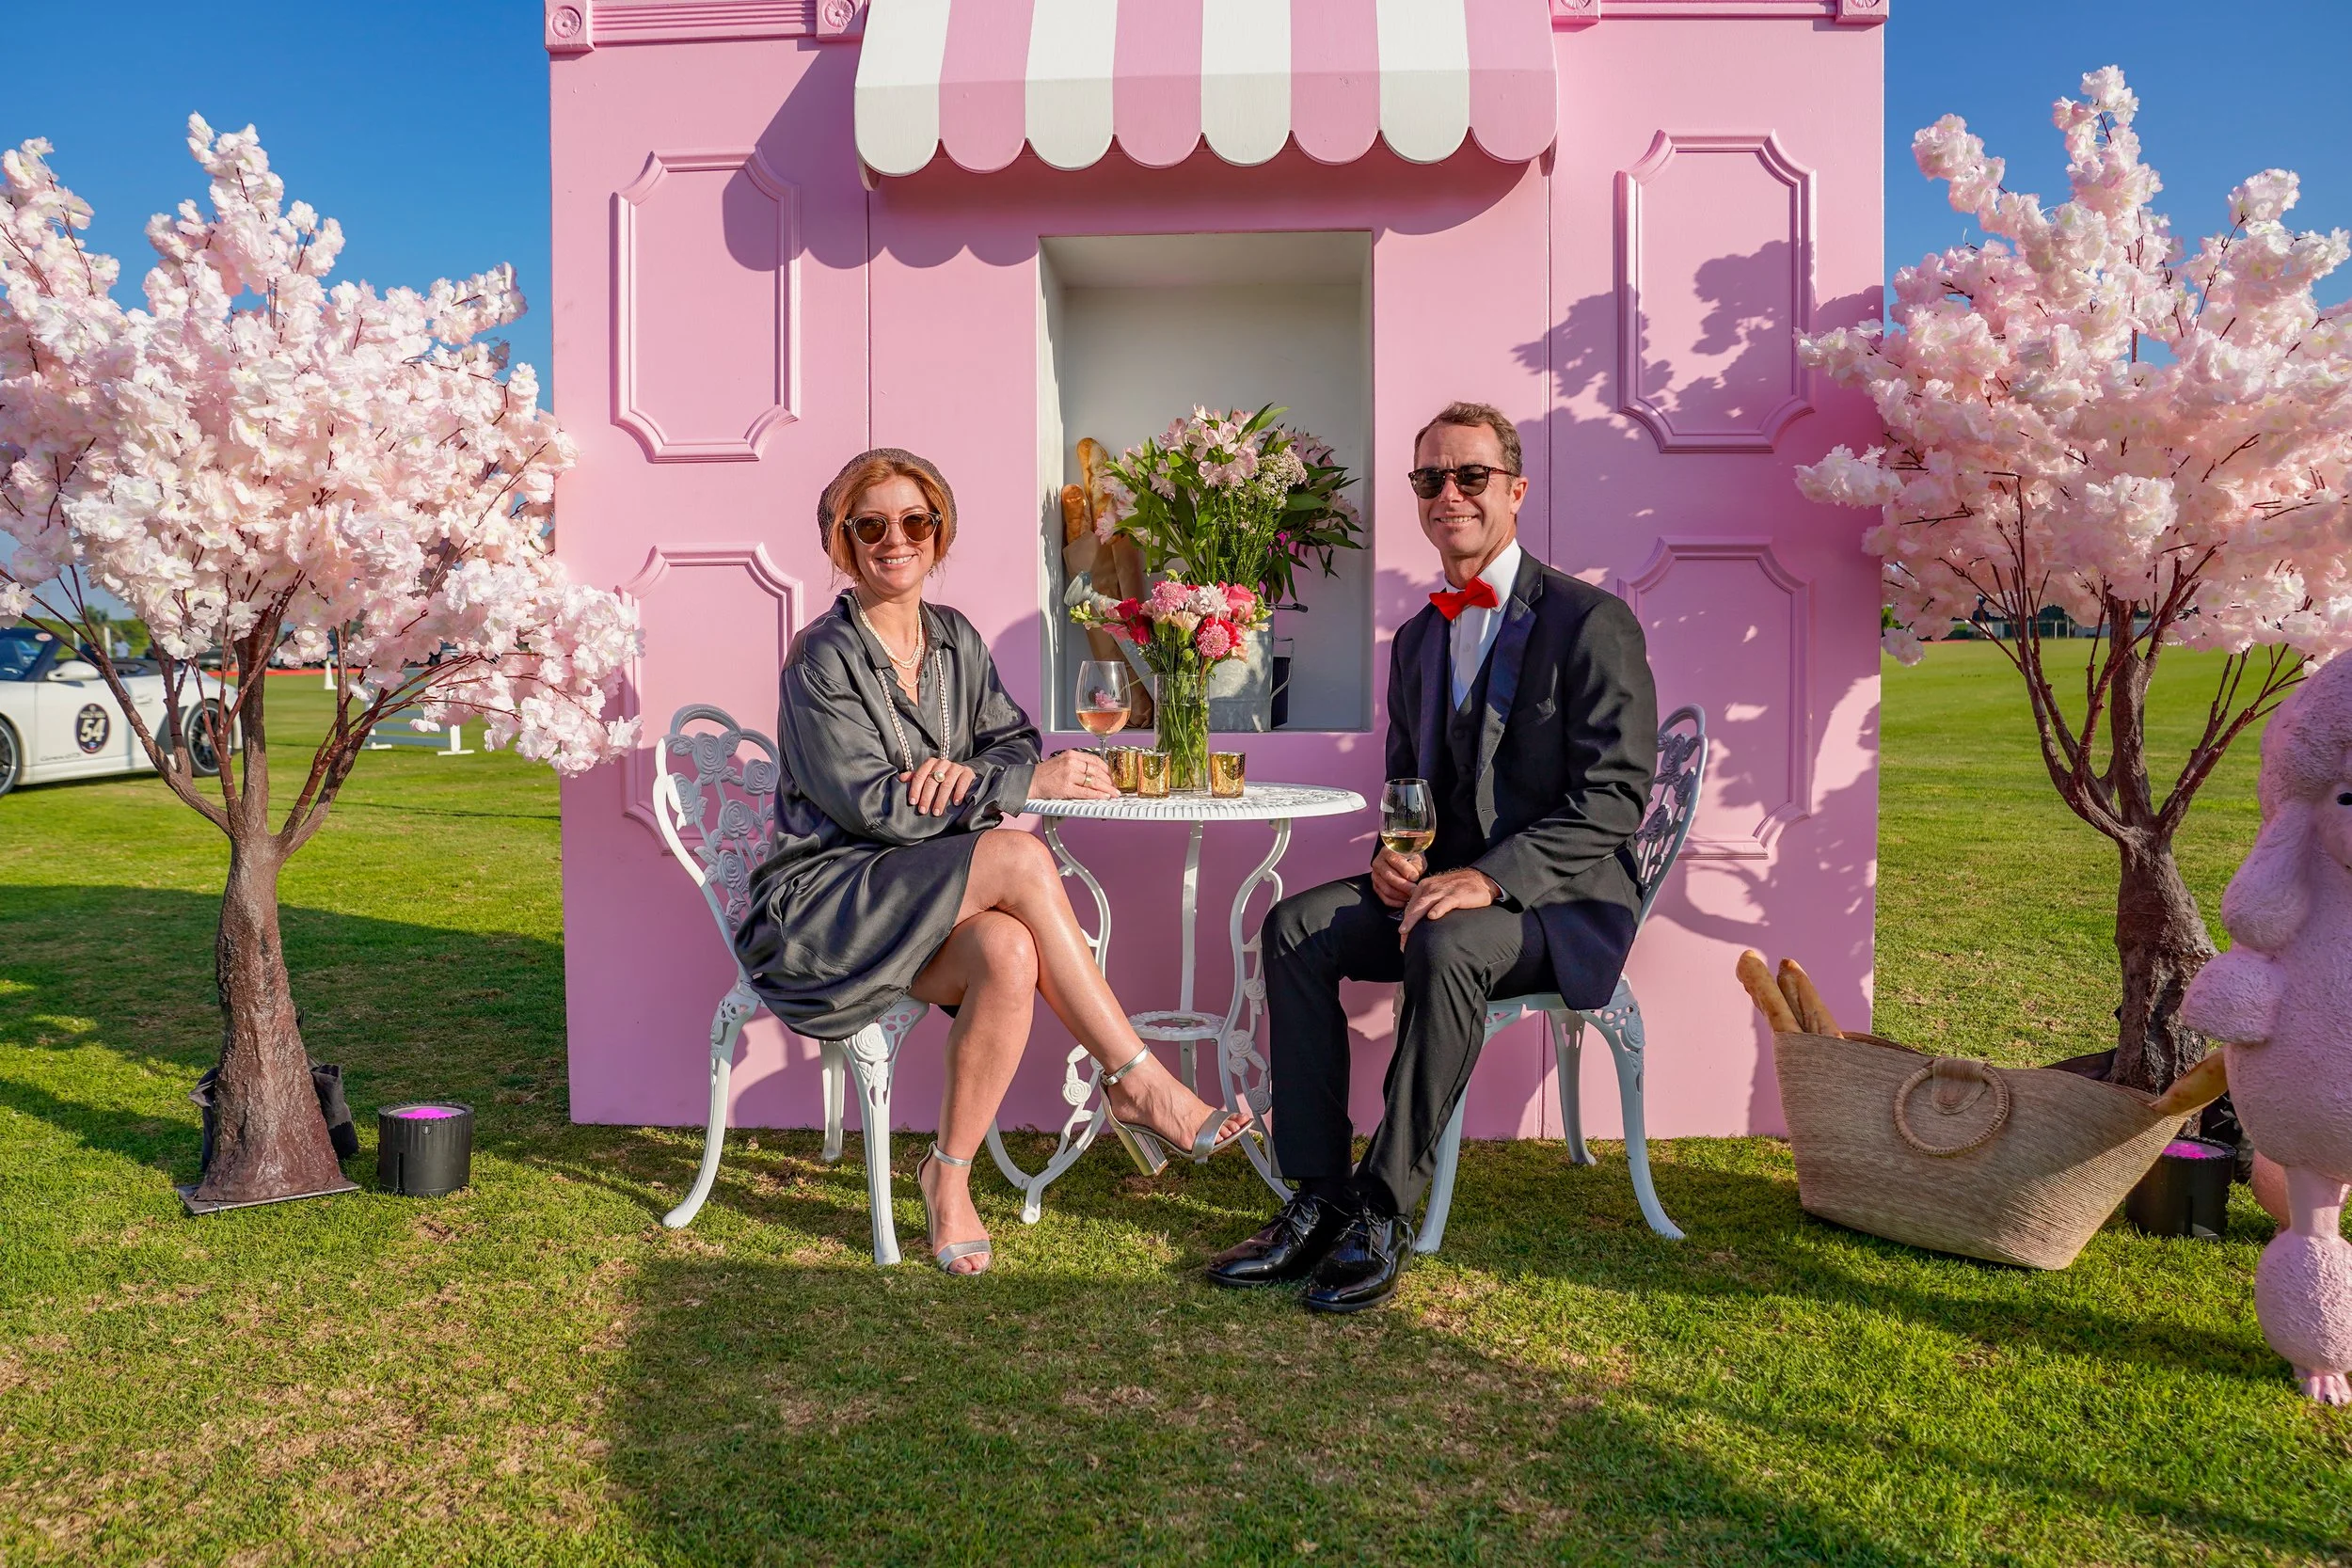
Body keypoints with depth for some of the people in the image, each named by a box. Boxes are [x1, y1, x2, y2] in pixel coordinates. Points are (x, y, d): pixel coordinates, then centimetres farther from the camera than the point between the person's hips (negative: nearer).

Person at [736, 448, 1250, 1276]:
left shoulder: (955, 640, 12)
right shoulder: (822, 658, -9)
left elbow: (1017, 741, 8)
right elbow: (867, 804, -18)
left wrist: (966, 772, -17)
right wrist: (1025, 785, -23)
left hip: (926, 902, 5)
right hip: (819, 906, -5)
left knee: (1009, 952, -32)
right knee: (1022, 857, -30)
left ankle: (950, 1176, -16)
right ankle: (1139, 1085, -22)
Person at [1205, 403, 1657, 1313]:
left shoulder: (1591, 621, -8)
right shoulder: (1417, 639, 15)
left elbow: (1616, 794, -16)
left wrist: (1490, 876, -27)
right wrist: (1393, 853, -2)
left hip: (1563, 898, -6)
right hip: (1441, 882, 7)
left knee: (1447, 947, -37)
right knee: (1295, 926, -17)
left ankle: (1385, 1213, -24)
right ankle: (1320, 1199, -15)